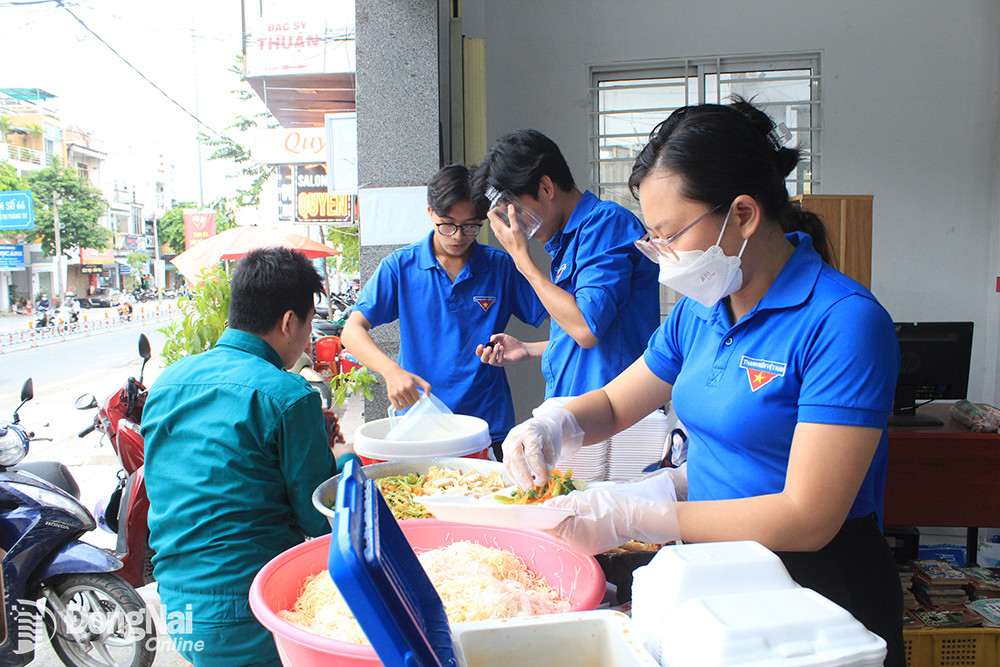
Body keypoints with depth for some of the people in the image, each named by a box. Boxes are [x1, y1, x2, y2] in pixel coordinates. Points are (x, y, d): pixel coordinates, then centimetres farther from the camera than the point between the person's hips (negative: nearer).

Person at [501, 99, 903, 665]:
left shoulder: (844, 322, -19)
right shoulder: (700, 310, 4)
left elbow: (807, 519, -22)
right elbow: (615, 404, 14)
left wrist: (632, 517, -23)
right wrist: (553, 428, -8)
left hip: (816, 597, -5)